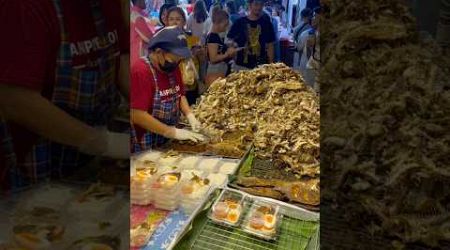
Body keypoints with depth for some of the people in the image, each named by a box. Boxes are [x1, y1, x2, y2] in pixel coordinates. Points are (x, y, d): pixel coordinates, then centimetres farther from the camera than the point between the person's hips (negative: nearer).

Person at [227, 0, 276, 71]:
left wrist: (271, 65, 1)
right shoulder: (240, 22, 3)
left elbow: (270, 46, 6)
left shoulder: (266, 23, 4)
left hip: (261, 66, 0)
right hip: (241, 65, 0)